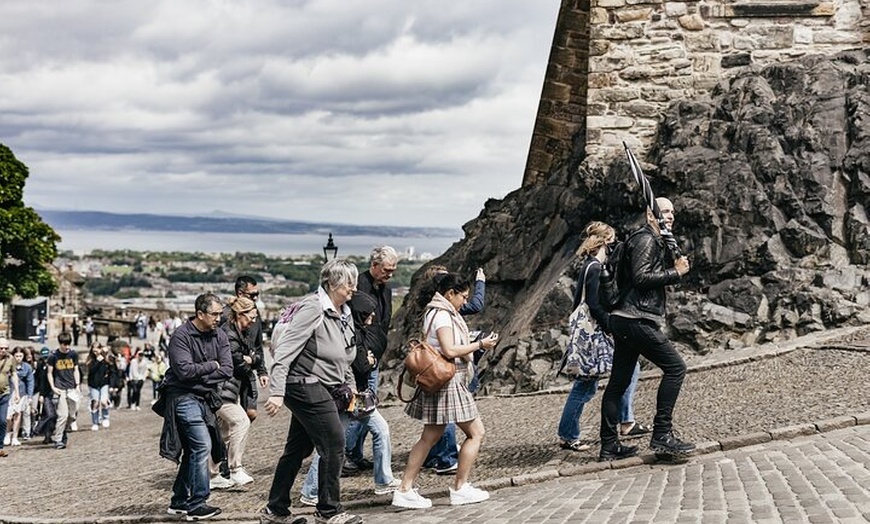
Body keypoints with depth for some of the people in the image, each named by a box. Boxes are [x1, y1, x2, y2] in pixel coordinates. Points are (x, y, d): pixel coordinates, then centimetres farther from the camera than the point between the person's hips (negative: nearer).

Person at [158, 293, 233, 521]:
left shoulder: (219, 336, 5)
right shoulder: (181, 336, -13)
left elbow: (227, 370, -2)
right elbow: (184, 371, -22)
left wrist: (199, 375, -13)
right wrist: (212, 366, -10)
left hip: (204, 398, 7)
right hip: (183, 397, -7)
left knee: (193, 451, 12)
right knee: (202, 445, -16)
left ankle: (179, 501, 23)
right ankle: (197, 503, -12)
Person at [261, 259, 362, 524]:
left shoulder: (344, 314, 12)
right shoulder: (313, 309, -16)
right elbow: (285, 350, -22)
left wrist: (349, 388, 18)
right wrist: (277, 392, -28)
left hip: (324, 390, 10)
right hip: (306, 385, -9)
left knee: (298, 448, 14)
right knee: (334, 443, -8)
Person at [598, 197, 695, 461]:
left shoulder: (657, 242, 25)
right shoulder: (646, 239, -8)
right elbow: (640, 277, -18)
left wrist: (675, 267, 6)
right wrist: (675, 273, -12)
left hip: (624, 321, 11)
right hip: (637, 319, -11)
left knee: (619, 381, 9)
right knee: (675, 367, -10)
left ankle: (609, 446, 12)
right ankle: (662, 434, -12)